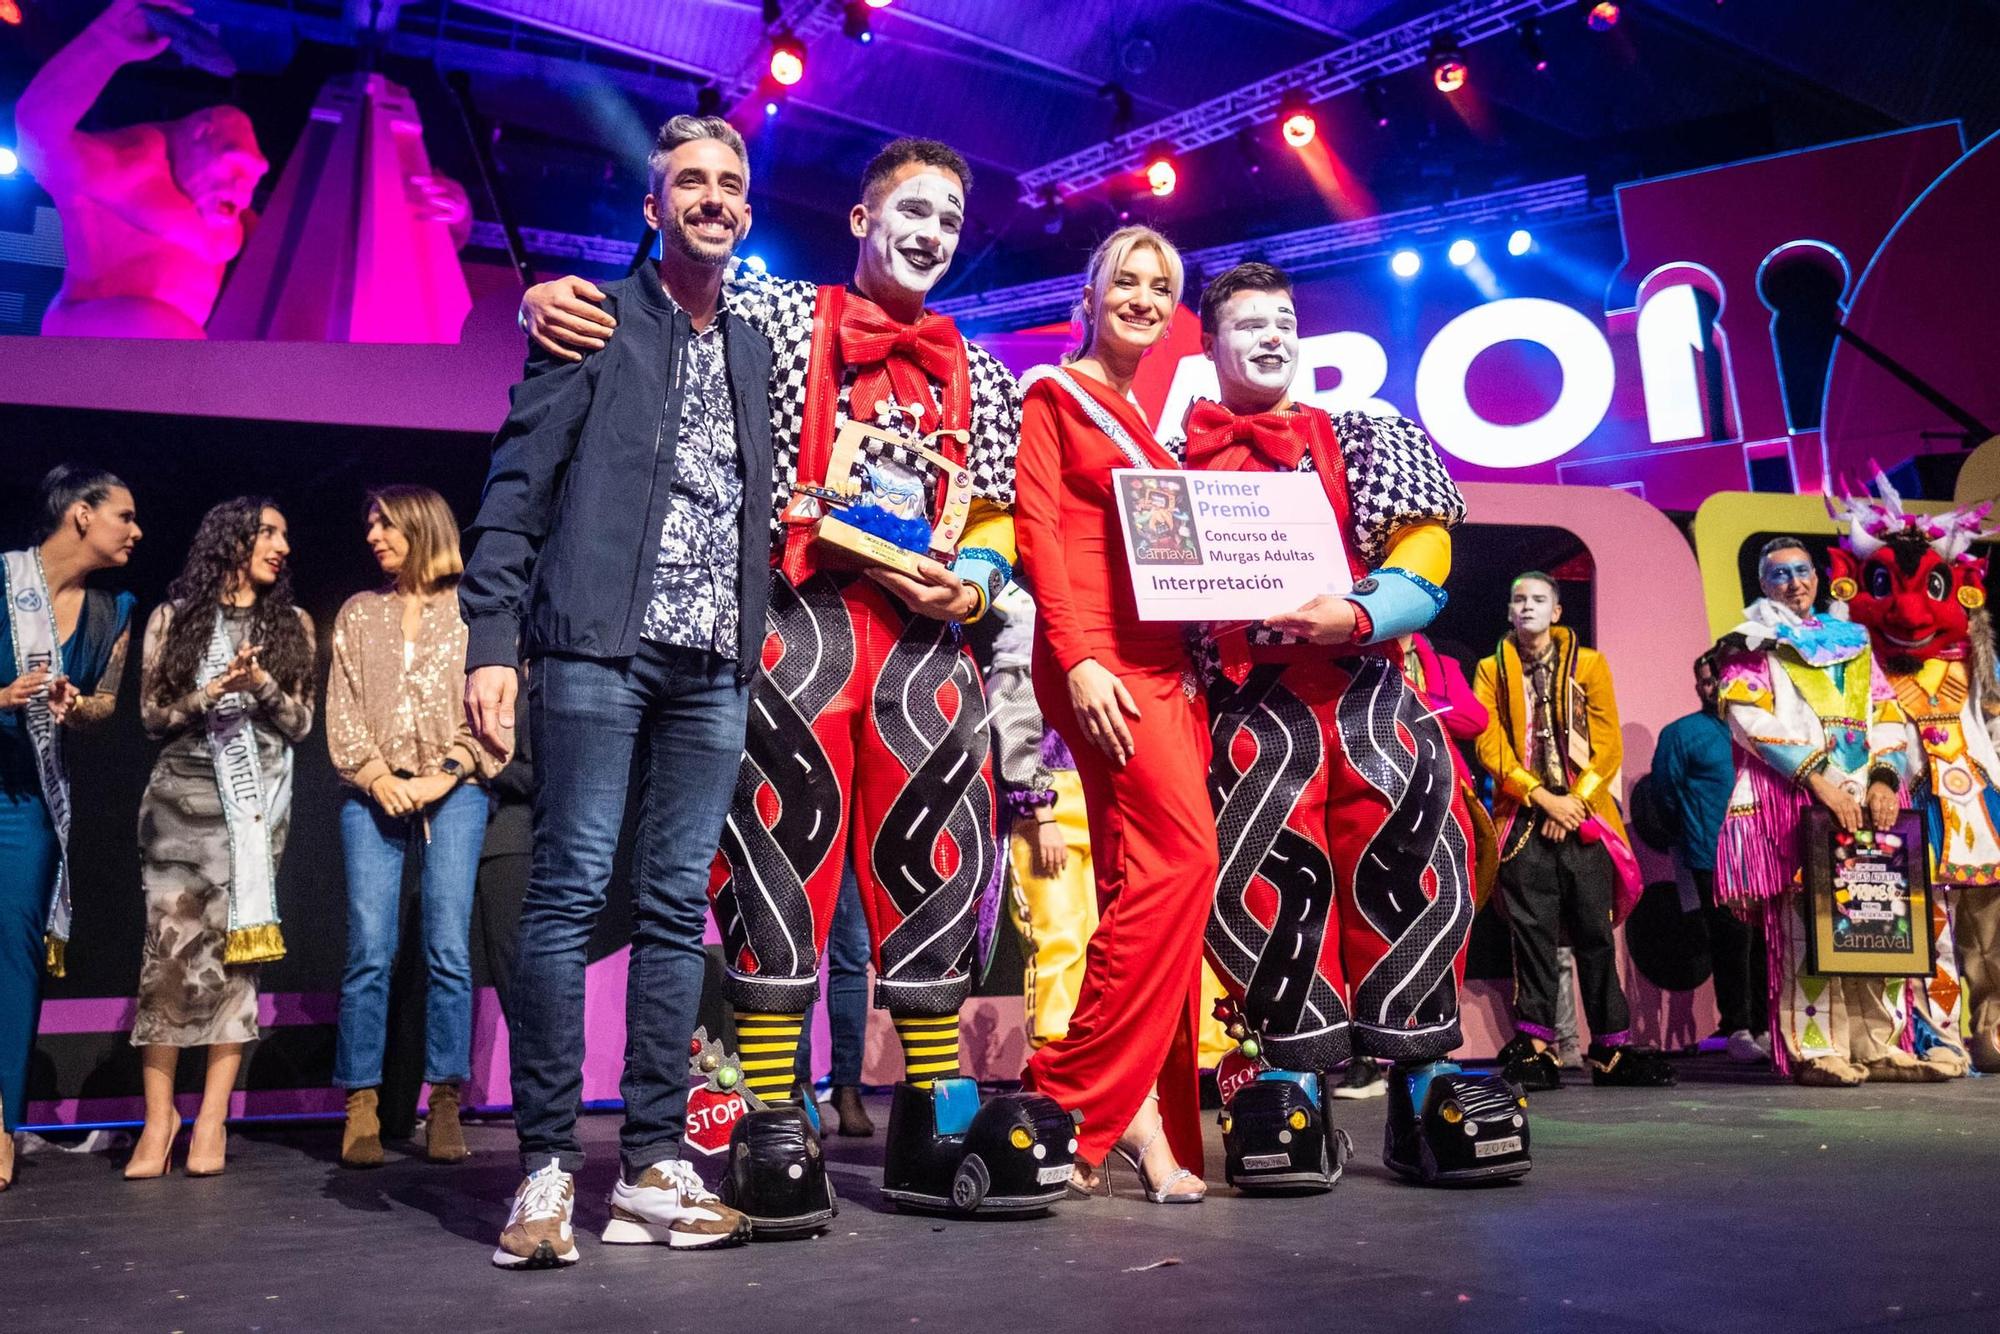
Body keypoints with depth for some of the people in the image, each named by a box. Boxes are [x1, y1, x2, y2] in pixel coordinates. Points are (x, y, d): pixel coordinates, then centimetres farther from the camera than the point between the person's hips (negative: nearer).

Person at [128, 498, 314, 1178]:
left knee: (237, 949, -4)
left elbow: (300, 722, 10)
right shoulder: (173, 618, 11)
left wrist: (263, 683, -7)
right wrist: (211, 693, -9)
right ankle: (159, 1115, -4)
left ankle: (212, 1119, -2)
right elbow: (152, 715, 7)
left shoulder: (292, 624, 14)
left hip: (257, 798, 1)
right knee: (172, 944, -10)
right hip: (182, 793, -1)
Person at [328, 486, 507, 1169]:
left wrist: (446, 776, -11)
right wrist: (376, 777, -5)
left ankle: (445, 1106, 0)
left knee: (448, 951, -5)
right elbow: (341, 708, 10)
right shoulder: (358, 613, 18)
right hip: (374, 796, 2)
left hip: (453, 793, -2)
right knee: (369, 952, -5)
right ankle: (361, 1107, 0)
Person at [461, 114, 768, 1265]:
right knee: (569, 895, -7)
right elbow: (517, 485, -1)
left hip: (715, 665, 5)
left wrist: (759, 642, 8)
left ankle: (654, 1168, 8)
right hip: (598, 649, -4)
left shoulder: (758, 349, 20)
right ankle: (548, 1169, -1)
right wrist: (493, 641, -11)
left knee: (678, 910, 3)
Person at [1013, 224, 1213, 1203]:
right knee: (1182, 852, -19)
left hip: (1167, 661, 7)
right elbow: (1038, 530, -5)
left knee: (1143, 877, 3)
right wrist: (1079, 659, -16)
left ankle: (1136, 1120, 6)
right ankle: (1078, 1095, -10)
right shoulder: (1054, 395, 5)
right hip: (1099, 658, -7)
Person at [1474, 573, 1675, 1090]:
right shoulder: (1492, 670, 10)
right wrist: (1542, 797, -10)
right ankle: (1535, 1046, 2)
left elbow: (1608, 743, 4)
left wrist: (1575, 800, -8)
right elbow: (1489, 743, 0)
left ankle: (1611, 1047, 8)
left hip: (1585, 818, 0)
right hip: (1523, 821, 0)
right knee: (1532, 935, -2)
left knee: (1595, 935, 1)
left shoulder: (1590, 664, 10)